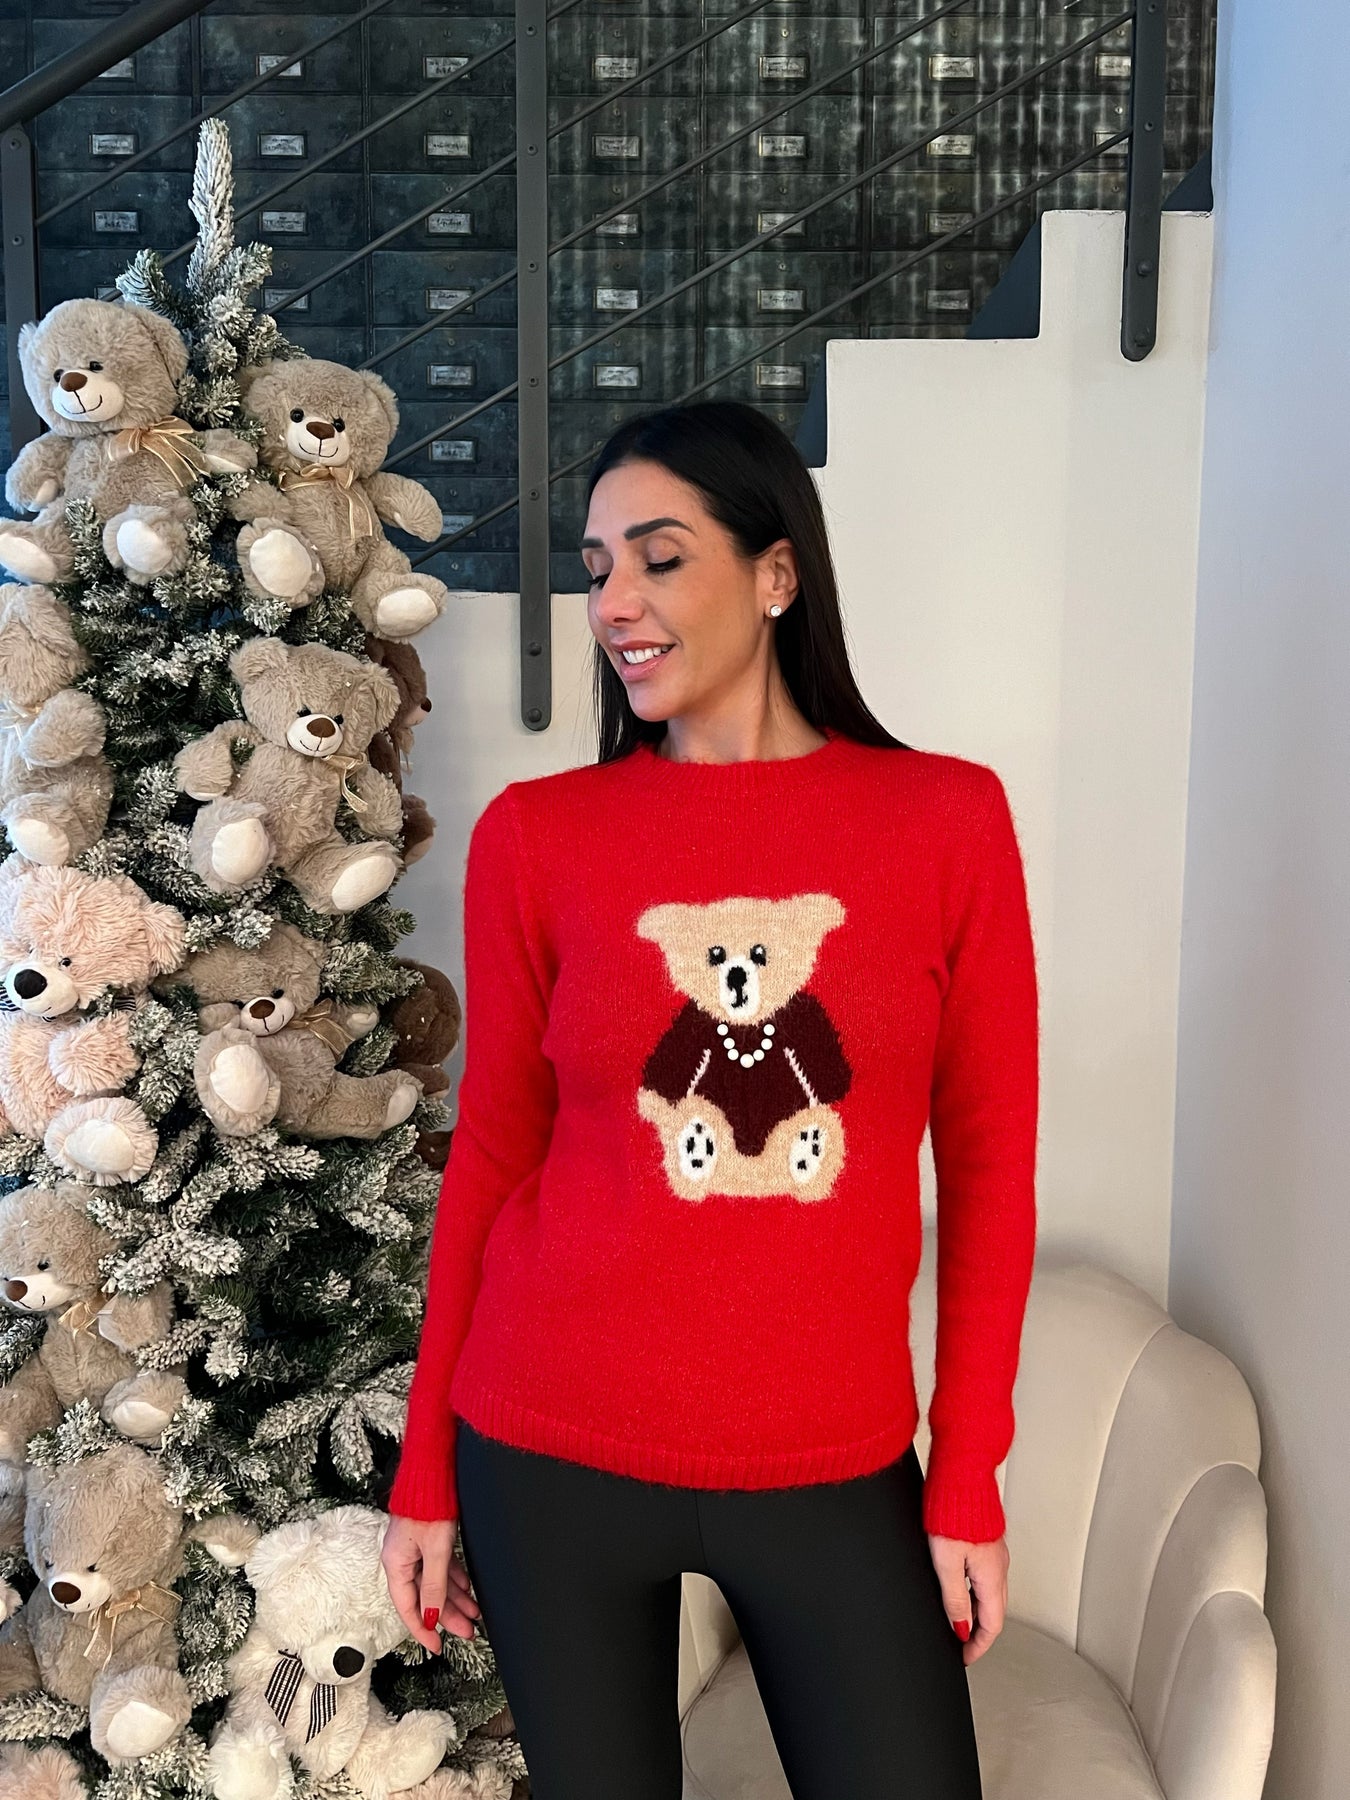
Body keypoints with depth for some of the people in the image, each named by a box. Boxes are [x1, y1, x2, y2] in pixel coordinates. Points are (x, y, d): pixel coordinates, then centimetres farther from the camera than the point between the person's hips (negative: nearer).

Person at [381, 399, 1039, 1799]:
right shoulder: (533, 835, -3)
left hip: (839, 1468, 0)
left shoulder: (948, 817, -4)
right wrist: (426, 1472, 5)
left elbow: (989, 1160, 0)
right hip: (554, 1459, 0)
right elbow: (490, 1156, 2)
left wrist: (970, 1479, 0)